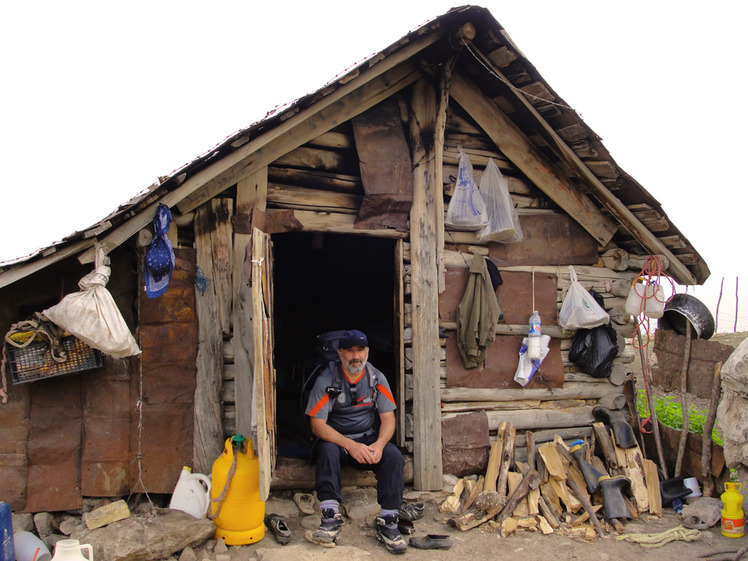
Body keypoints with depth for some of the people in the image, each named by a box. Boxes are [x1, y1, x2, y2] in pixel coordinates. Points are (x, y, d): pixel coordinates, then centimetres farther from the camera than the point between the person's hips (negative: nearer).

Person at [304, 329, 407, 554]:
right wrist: (350, 446, -28)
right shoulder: (326, 380, -11)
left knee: (394, 456, -25)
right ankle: (330, 518, -32)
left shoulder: (376, 378, -1)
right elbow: (317, 425, -15)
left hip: (368, 439, 2)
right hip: (334, 439, -2)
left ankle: (388, 522, -23)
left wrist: (379, 444, -24)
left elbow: (388, 419, -1)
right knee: (328, 451, -35)